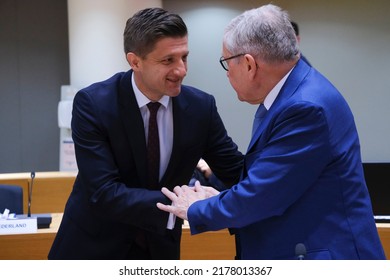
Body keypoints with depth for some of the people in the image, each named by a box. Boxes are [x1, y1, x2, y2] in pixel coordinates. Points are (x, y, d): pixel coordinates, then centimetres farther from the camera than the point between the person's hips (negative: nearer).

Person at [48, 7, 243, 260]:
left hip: (158, 249, 3)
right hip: (95, 248, -3)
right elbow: (104, 193, -26)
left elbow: (238, 171, -2)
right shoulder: (93, 103, -19)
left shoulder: (200, 106, -9)